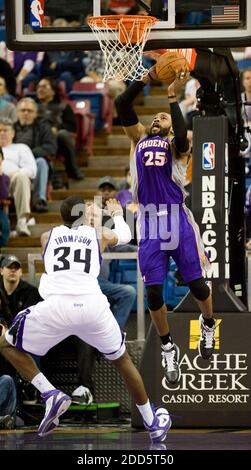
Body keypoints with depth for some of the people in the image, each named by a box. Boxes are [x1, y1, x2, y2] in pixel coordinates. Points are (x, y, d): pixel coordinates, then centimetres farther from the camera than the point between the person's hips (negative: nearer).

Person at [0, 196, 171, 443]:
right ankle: (153, 423, 33)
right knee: (122, 360, 26)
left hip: (56, 305, -2)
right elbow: (125, 235, 46)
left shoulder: (47, 237, 22)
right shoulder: (99, 235, 23)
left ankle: (50, 395, 0)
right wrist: (117, 214, 68)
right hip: (93, 306, 2)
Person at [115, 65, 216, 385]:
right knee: (153, 293, -3)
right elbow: (121, 105, 7)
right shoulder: (138, 137, 17)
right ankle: (168, 349, 14)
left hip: (178, 221, -2)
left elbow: (181, 137, -18)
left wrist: (173, 97, -13)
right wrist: (148, 78, 1)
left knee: (197, 285, 1)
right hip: (150, 226, 2)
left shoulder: (177, 143, 7)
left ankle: (208, 324, 32)